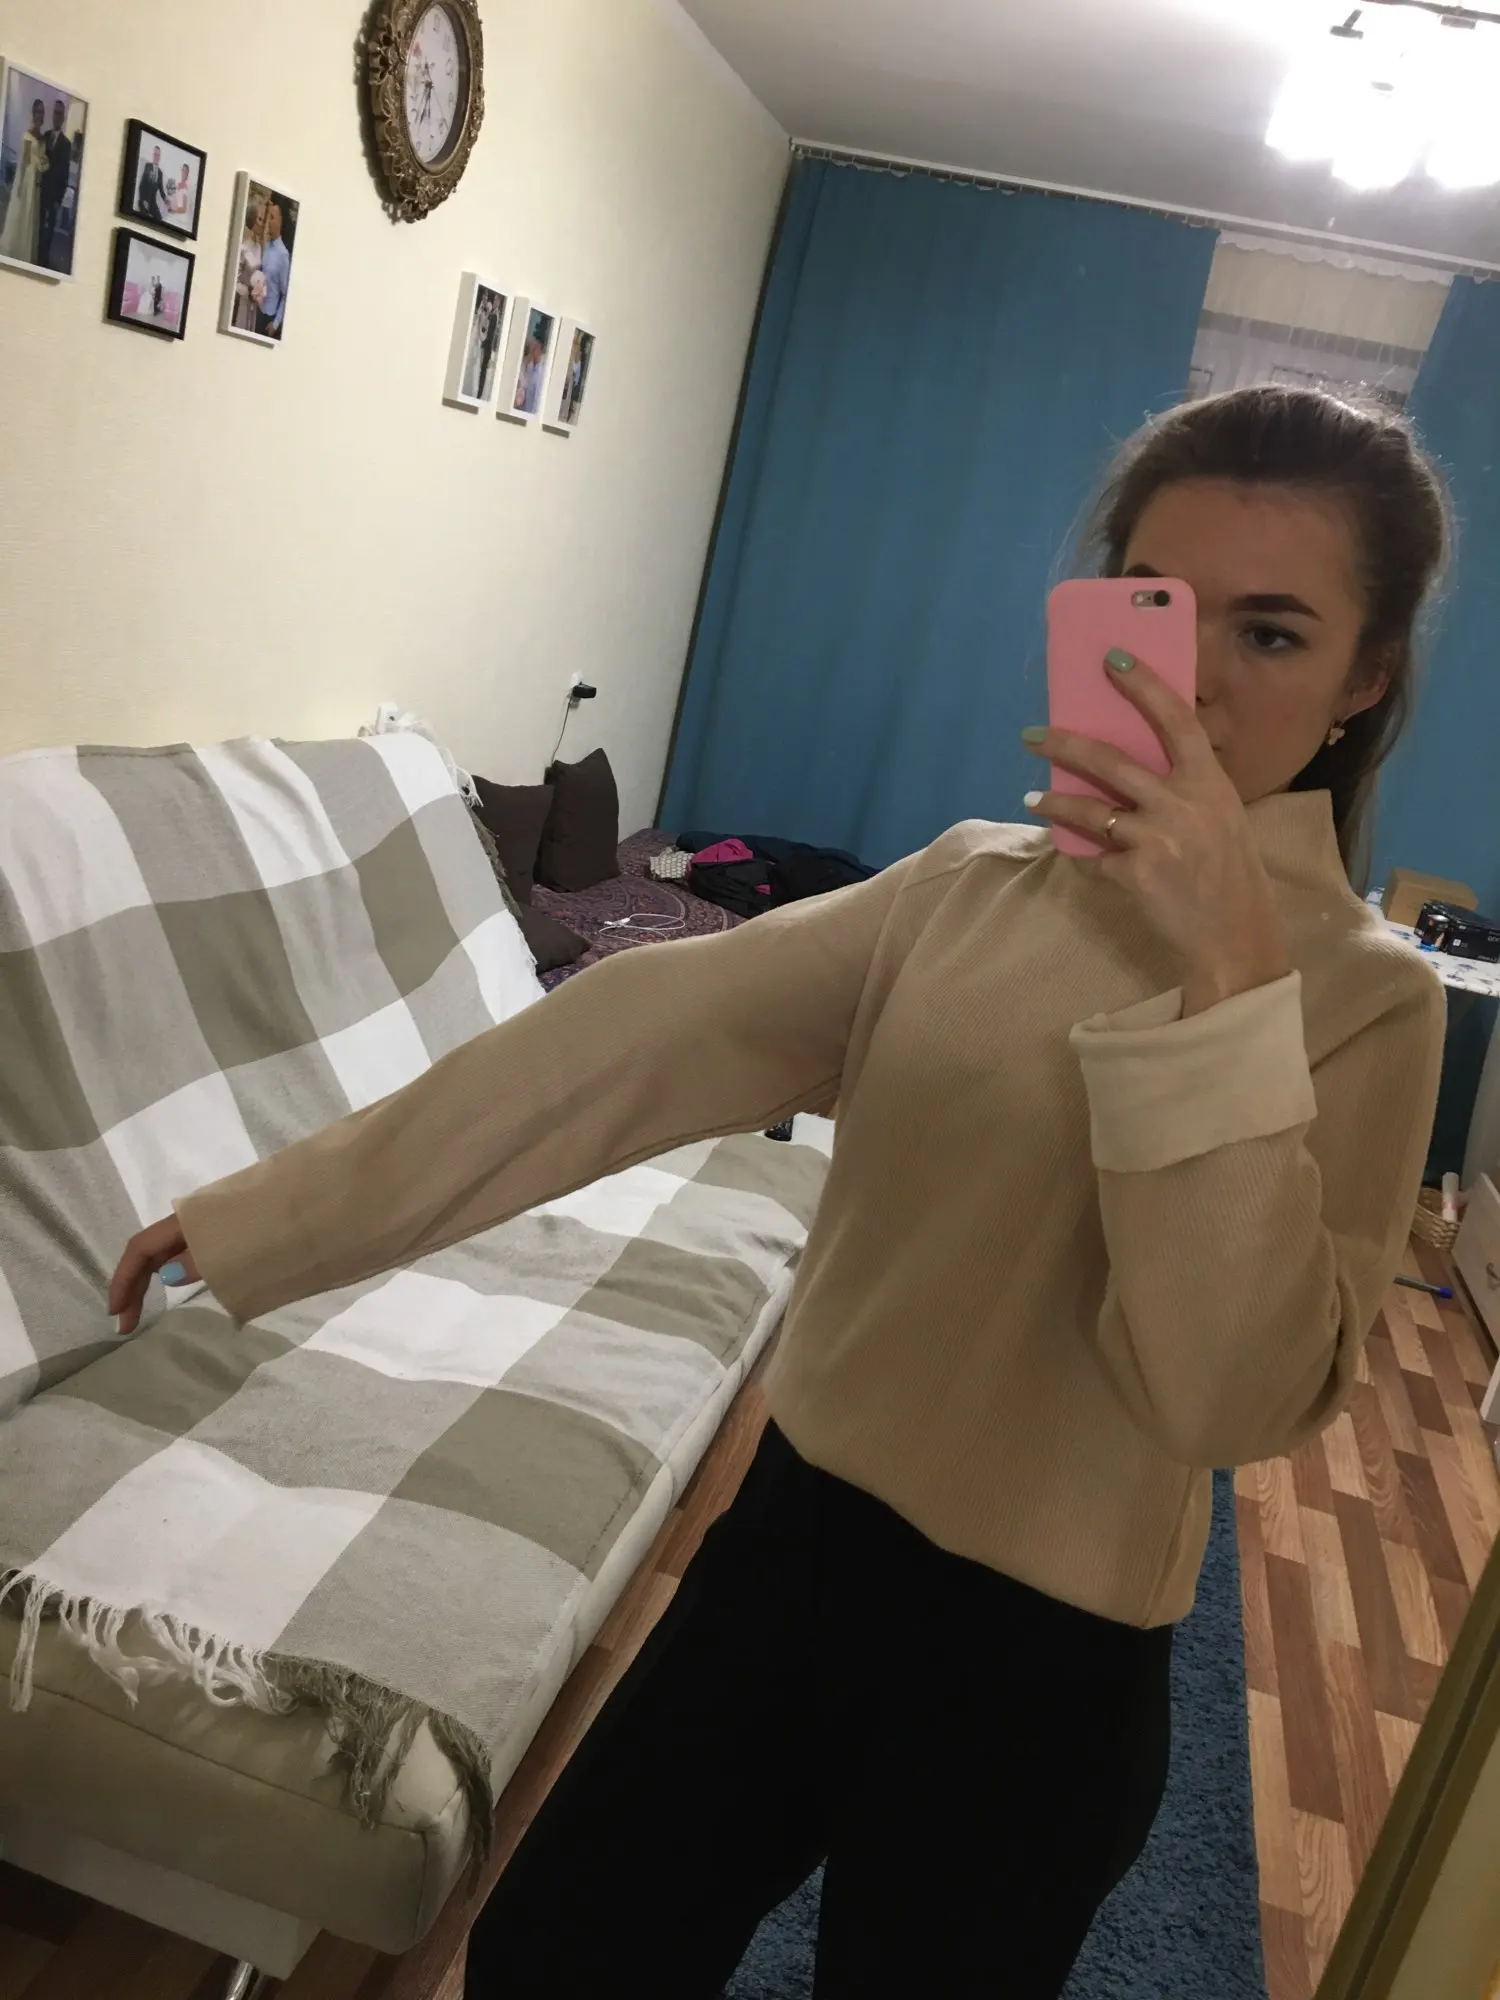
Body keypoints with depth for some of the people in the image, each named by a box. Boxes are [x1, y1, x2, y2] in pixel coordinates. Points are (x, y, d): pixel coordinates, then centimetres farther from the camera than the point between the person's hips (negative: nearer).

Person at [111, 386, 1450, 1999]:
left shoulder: (1364, 999, -12)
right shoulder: (971, 886, -1)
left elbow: (1236, 1393, -24)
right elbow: (628, 1041, -6)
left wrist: (1228, 971, -31)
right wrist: (271, 1215, -5)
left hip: (1027, 1668, -3)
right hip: (795, 1542, 4)